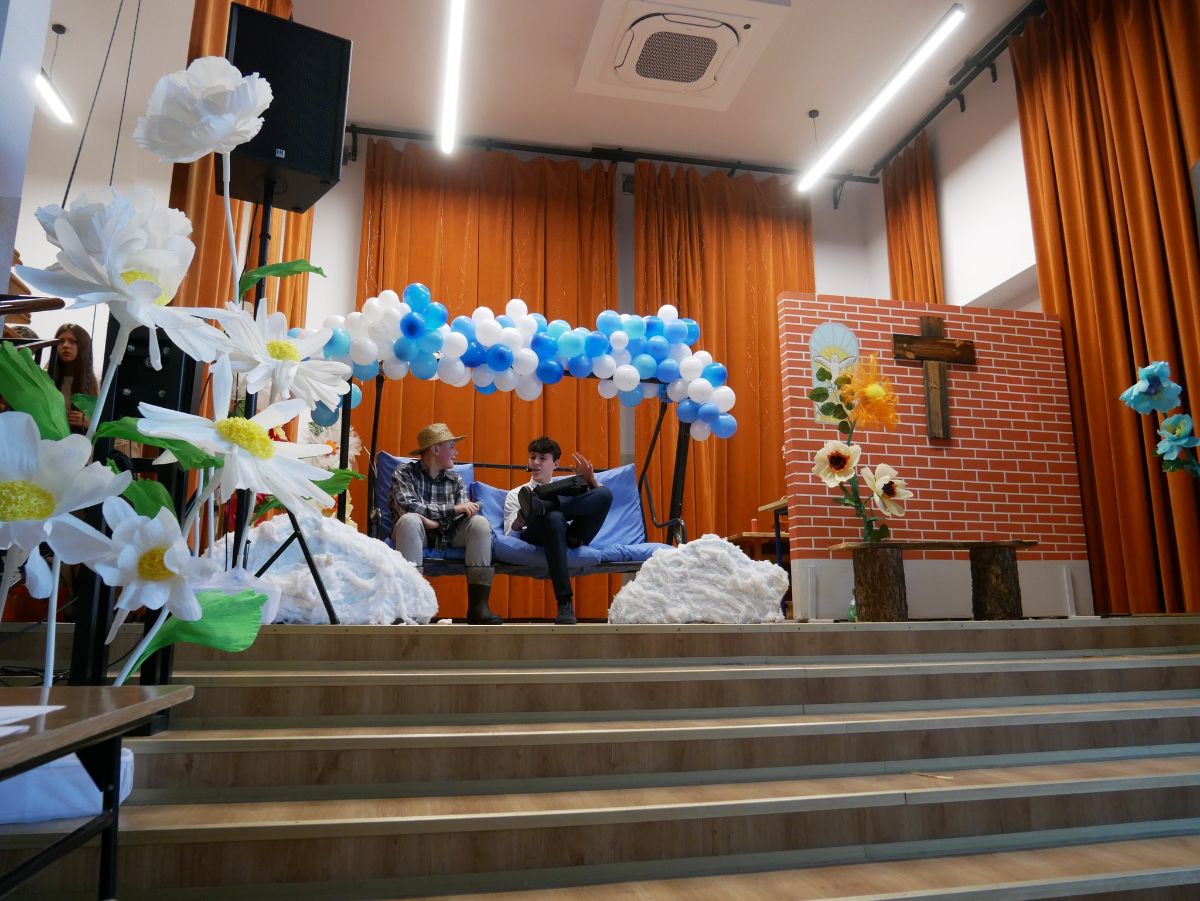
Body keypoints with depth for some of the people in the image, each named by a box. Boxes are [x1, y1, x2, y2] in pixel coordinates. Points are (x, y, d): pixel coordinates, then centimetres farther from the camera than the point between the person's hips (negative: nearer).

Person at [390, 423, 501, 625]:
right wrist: (453, 509, -25)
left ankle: (478, 606, -28)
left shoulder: (455, 479, 10)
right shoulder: (405, 472, -3)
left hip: (448, 535, 4)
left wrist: (434, 519, -23)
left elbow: (466, 512, -4)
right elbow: (408, 507, -20)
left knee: (479, 522, -22)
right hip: (418, 534, -3)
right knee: (410, 520, -34)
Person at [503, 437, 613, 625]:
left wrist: (589, 480, 2)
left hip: (573, 535, 2)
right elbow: (510, 534, 12)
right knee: (554, 517, -41)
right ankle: (565, 603, -44)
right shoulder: (516, 494, 27)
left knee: (605, 494, -23)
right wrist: (522, 518, -8)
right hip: (536, 535, -2)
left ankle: (541, 507, -39)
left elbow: (599, 502, 19)